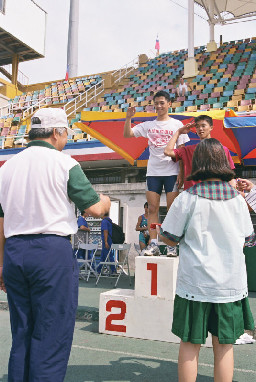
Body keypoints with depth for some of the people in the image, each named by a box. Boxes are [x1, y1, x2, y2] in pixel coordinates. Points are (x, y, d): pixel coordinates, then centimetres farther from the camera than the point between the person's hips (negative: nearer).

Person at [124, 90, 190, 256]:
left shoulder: (177, 124, 5)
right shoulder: (148, 125, 12)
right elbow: (127, 135, 8)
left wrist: (181, 172, -7)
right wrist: (128, 118, -7)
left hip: (172, 172, -3)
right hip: (153, 172, 3)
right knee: (152, 208, 0)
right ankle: (153, 244, 4)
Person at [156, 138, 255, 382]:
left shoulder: (187, 198, -10)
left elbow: (170, 239, -5)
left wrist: (158, 230, 17)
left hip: (195, 283, -2)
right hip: (231, 283, 3)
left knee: (190, 343, 10)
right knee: (224, 345, 13)